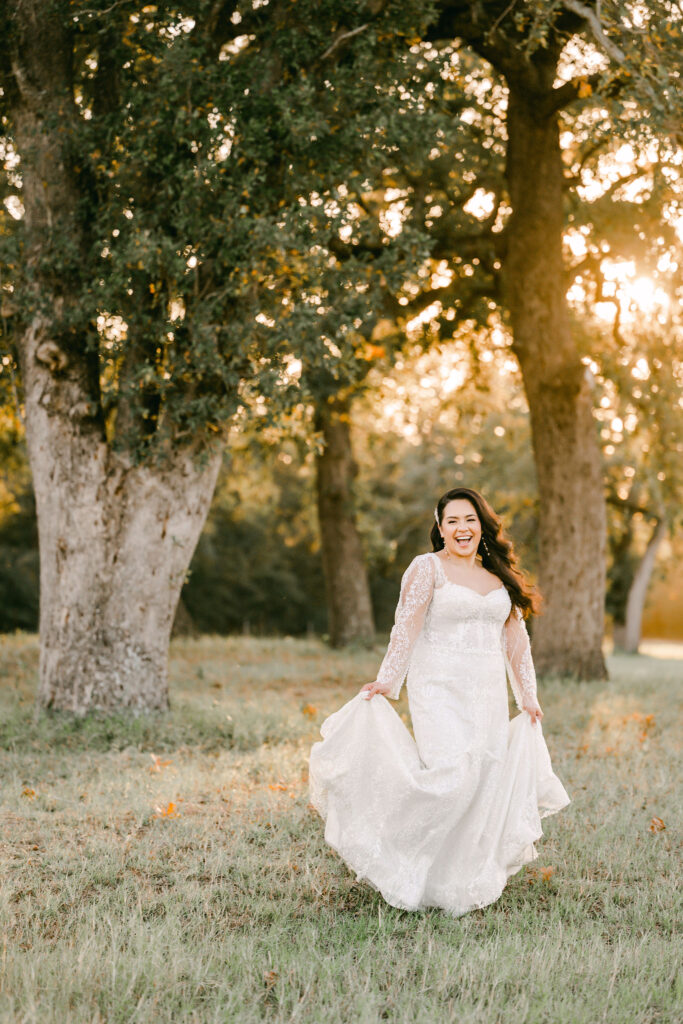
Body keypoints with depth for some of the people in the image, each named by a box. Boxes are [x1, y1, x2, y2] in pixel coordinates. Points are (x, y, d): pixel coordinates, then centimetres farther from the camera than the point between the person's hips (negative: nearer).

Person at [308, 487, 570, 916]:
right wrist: (387, 680, -17)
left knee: (487, 780, 1)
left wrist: (528, 697, 15)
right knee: (452, 776, -19)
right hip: (441, 691, -5)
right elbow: (407, 626, -9)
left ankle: (475, 881, 12)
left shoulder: (500, 576, 15)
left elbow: (515, 638, 18)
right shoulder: (427, 568, 0)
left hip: (489, 696, 5)